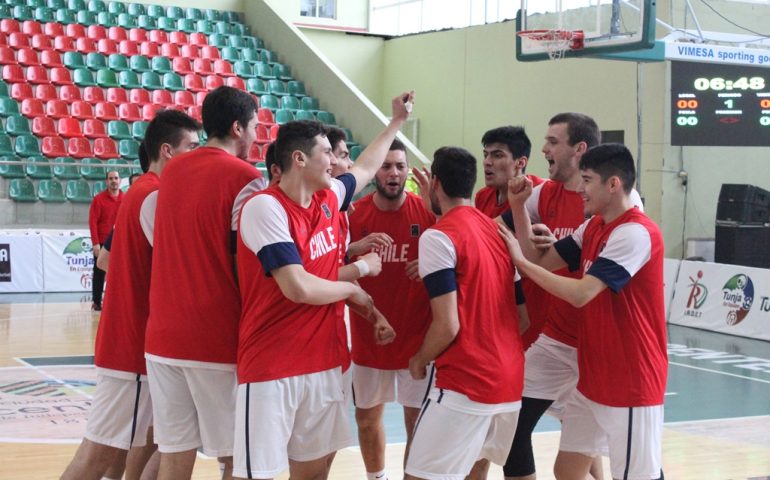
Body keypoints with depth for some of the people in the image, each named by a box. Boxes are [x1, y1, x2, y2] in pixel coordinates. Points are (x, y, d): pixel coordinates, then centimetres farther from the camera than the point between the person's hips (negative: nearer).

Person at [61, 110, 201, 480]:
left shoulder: (139, 193, 15)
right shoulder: (155, 195, -16)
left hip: (129, 336, 10)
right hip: (136, 343, -10)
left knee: (146, 438, 16)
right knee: (101, 450, -6)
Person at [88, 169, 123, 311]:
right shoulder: (99, 199, -3)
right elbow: (92, 222, -7)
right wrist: (95, 243, -13)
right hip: (102, 243, -2)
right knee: (99, 274, 4)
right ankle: (96, 302, 12)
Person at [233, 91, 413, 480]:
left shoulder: (329, 199, 6)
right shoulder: (264, 207, -16)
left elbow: (365, 168, 30)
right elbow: (299, 288, -24)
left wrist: (396, 122, 39)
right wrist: (353, 290, -8)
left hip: (323, 362, 8)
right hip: (270, 368, -7)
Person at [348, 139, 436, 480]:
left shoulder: (429, 213, -7)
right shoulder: (354, 214, -5)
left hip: (416, 337, -2)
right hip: (368, 337, 2)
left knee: (418, 420, 3)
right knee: (367, 416, 15)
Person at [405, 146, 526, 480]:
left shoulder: (438, 237, -12)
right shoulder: (497, 229, 12)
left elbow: (448, 325, -16)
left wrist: (419, 360, 0)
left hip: (465, 383, -8)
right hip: (510, 378, 9)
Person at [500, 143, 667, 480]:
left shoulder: (636, 233, -19)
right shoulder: (593, 227, 10)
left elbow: (581, 294, -26)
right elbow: (542, 261, 7)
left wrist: (521, 261, -19)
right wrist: (518, 207, -2)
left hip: (630, 381, -9)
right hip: (594, 377, 9)